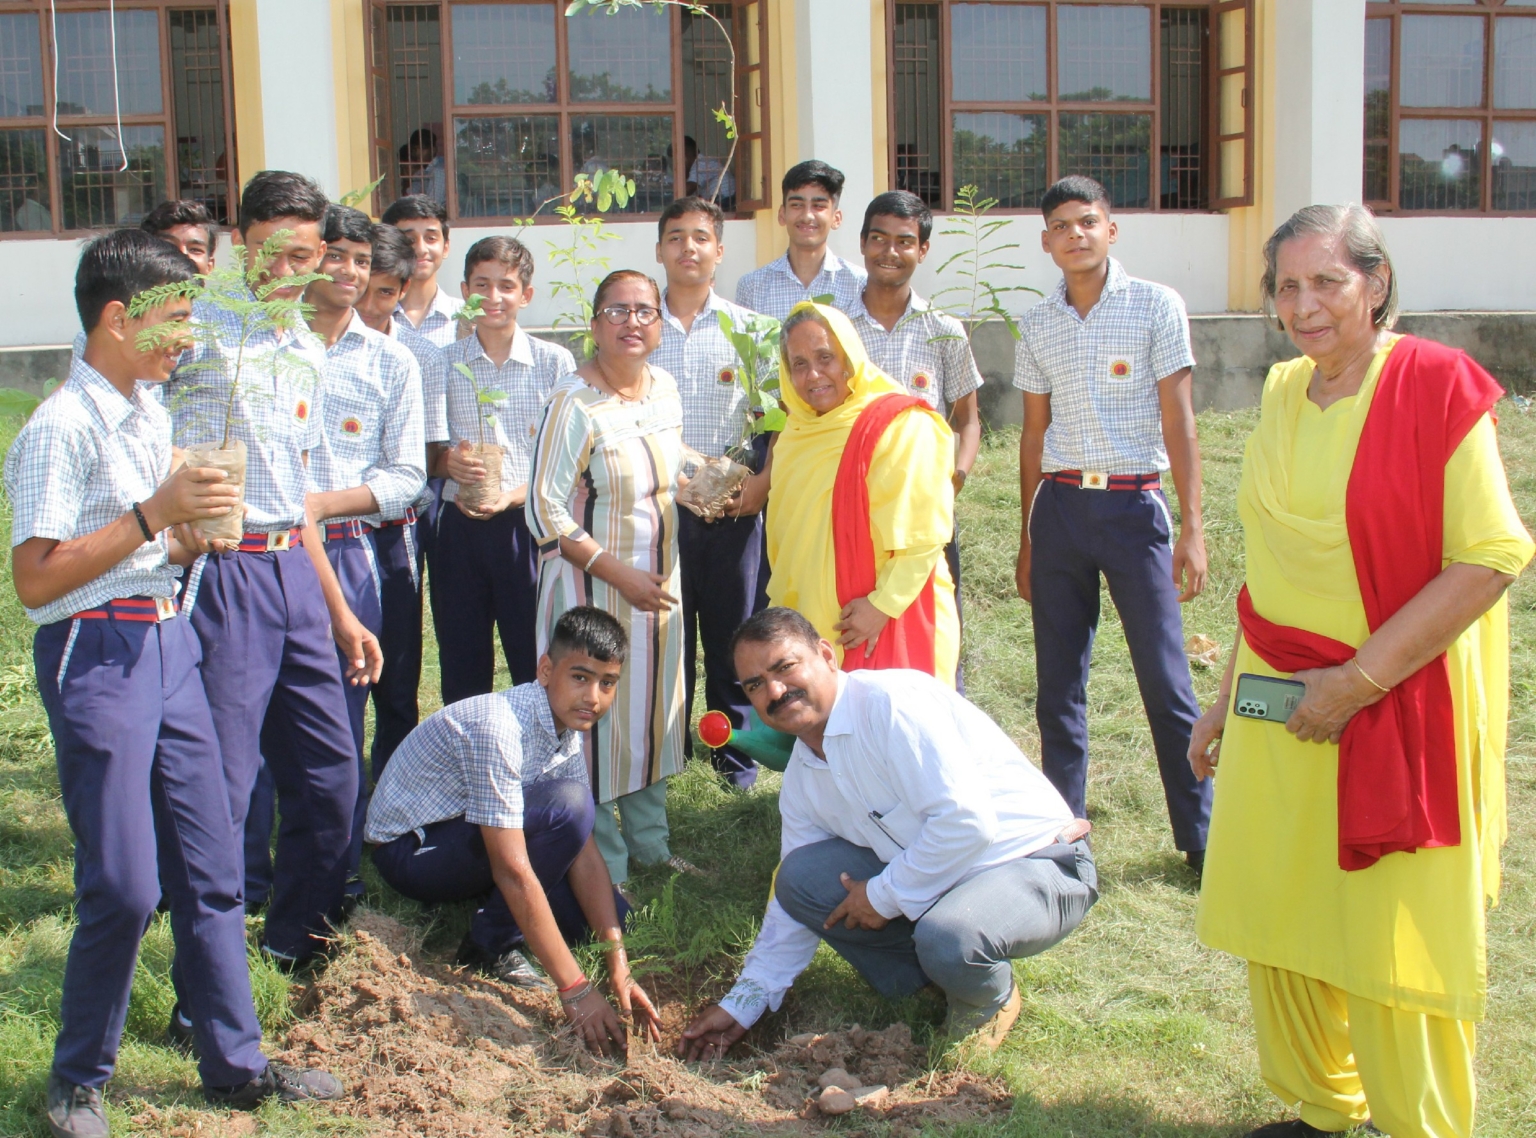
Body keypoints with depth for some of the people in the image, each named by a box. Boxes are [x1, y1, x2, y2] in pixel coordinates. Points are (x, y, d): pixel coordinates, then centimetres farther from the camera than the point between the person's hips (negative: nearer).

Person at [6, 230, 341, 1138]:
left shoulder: (151, 412, 14)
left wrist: (191, 535, 3)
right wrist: (152, 516, -20)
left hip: (168, 643, 8)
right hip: (95, 655, -8)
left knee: (209, 865, 10)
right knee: (124, 885, -6)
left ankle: (236, 1062, 21)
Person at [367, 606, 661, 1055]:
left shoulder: (568, 725, -5)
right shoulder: (499, 728, -31)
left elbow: (584, 853, -7)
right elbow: (513, 871, -33)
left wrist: (619, 966, -16)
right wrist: (575, 989, -32)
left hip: (470, 843, 8)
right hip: (410, 849, -8)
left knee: (610, 913, -4)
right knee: (566, 805, -28)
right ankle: (494, 944, -12)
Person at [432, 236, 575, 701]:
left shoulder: (555, 362, 3)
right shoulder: (443, 362, 9)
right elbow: (422, 449, 14)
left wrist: (518, 493, -15)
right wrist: (447, 461, -9)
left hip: (528, 525, -2)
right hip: (461, 524, 2)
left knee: (537, 666, 1)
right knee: (461, 667, 8)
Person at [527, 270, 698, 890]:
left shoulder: (664, 387, 4)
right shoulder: (573, 404, -18)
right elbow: (544, 508, -19)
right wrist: (617, 573, -21)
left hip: (659, 579, 7)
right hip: (592, 584, -7)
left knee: (654, 707, 17)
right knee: (597, 719, 2)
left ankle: (649, 842, 35)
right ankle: (604, 868, 17)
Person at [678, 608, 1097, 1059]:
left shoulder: (892, 701, -22)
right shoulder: (802, 776, 4)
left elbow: (966, 821, -28)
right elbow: (794, 901, 13)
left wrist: (885, 895, -17)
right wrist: (742, 1004, 11)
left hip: (1035, 862, -7)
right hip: (930, 880, 7)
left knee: (948, 938, -37)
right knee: (803, 875, -10)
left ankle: (991, 998, 0)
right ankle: (937, 971, 6)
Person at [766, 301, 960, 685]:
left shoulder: (901, 426, -10)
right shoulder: (796, 437, 14)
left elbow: (922, 535, -15)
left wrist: (882, 606, -19)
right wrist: (783, 609, 18)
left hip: (890, 625, -6)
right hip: (810, 628, 7)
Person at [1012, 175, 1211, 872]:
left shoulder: (1156, 306, -2)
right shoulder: (1037, 326, 9)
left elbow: (1178, 422, -3)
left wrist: (1192, 527, -8)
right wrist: (1027, 539, 15)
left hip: (1134, 506, -4)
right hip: (1059, 507, 4)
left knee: (1166, 681, -2)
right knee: (1058, 684, 8)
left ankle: (1202, 835, 9)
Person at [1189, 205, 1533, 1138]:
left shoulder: (1438, 387, -11)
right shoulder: (1285, 393, 8)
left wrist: (1360, 679, -18)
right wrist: (1226, 701, 15)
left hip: (1396, 711, -6)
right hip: (1279, 707, 6)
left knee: (1398, 947, 3)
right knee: (1282, 926, 13)